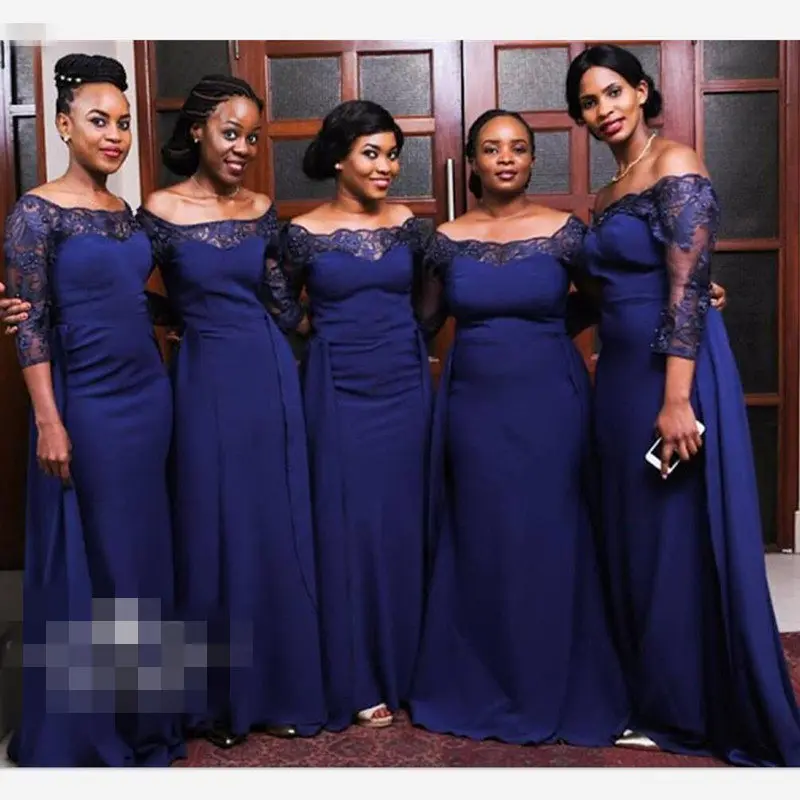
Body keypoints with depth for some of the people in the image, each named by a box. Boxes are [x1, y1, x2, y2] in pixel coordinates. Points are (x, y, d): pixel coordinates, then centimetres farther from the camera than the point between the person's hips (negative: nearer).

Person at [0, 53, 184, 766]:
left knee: (143, 552, 13)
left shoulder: (127, 212, 10)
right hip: (86, 404, -6)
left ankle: (141, 710, 29)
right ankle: (85, 726, 21)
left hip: (148, 397, 7)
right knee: (89, 560, 4)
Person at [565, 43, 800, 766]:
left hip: (674, 373, -9)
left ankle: (715, 715, 14)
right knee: (638, 536, 13)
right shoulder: (611, 194, 16)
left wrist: (676, 400, -23)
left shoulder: (676, 164, -9)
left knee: (688, 540, -1)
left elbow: (688, 288, -17)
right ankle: (660, 703, 26)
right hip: (622, 375, 9)